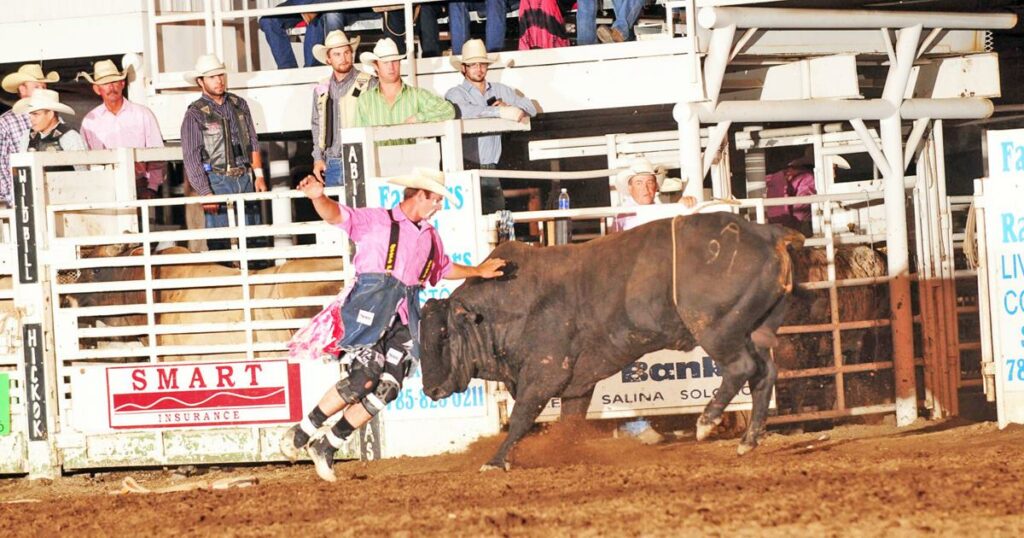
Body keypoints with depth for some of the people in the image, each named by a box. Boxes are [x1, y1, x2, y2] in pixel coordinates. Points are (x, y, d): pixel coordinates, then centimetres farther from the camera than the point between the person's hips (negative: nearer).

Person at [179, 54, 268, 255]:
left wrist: (258, 174, 8)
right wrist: (205, 193, -14)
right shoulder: (195, 114, -4)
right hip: (217, 181, -4)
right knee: (219, 241, -5)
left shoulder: (239, 105, 11)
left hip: (245, 178, 4)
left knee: (254, 238, 5)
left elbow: (253, 143, 17)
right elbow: (191, 158, -8)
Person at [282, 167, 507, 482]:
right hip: (370, 306, -7)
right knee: (364, 378, -21)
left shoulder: (431, 238, 22)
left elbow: (444, 269, 41)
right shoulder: (376, 221, 1)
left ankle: (328, 446, 5)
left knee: (388, 388, -5)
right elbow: (336, 216, -11)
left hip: (404, 318, 7)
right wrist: (317, 197, -31)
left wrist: (478, 272, 37)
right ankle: (302, 432, -7)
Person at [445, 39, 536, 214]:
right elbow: (460, 110, -19)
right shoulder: (456, 93, 3)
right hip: (466, 168, -4)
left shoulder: (500, 91, 18)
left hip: (490, 169, 4)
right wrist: (500, 112, -23)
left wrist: (507, 107, -7)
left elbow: (530, 108, 14)